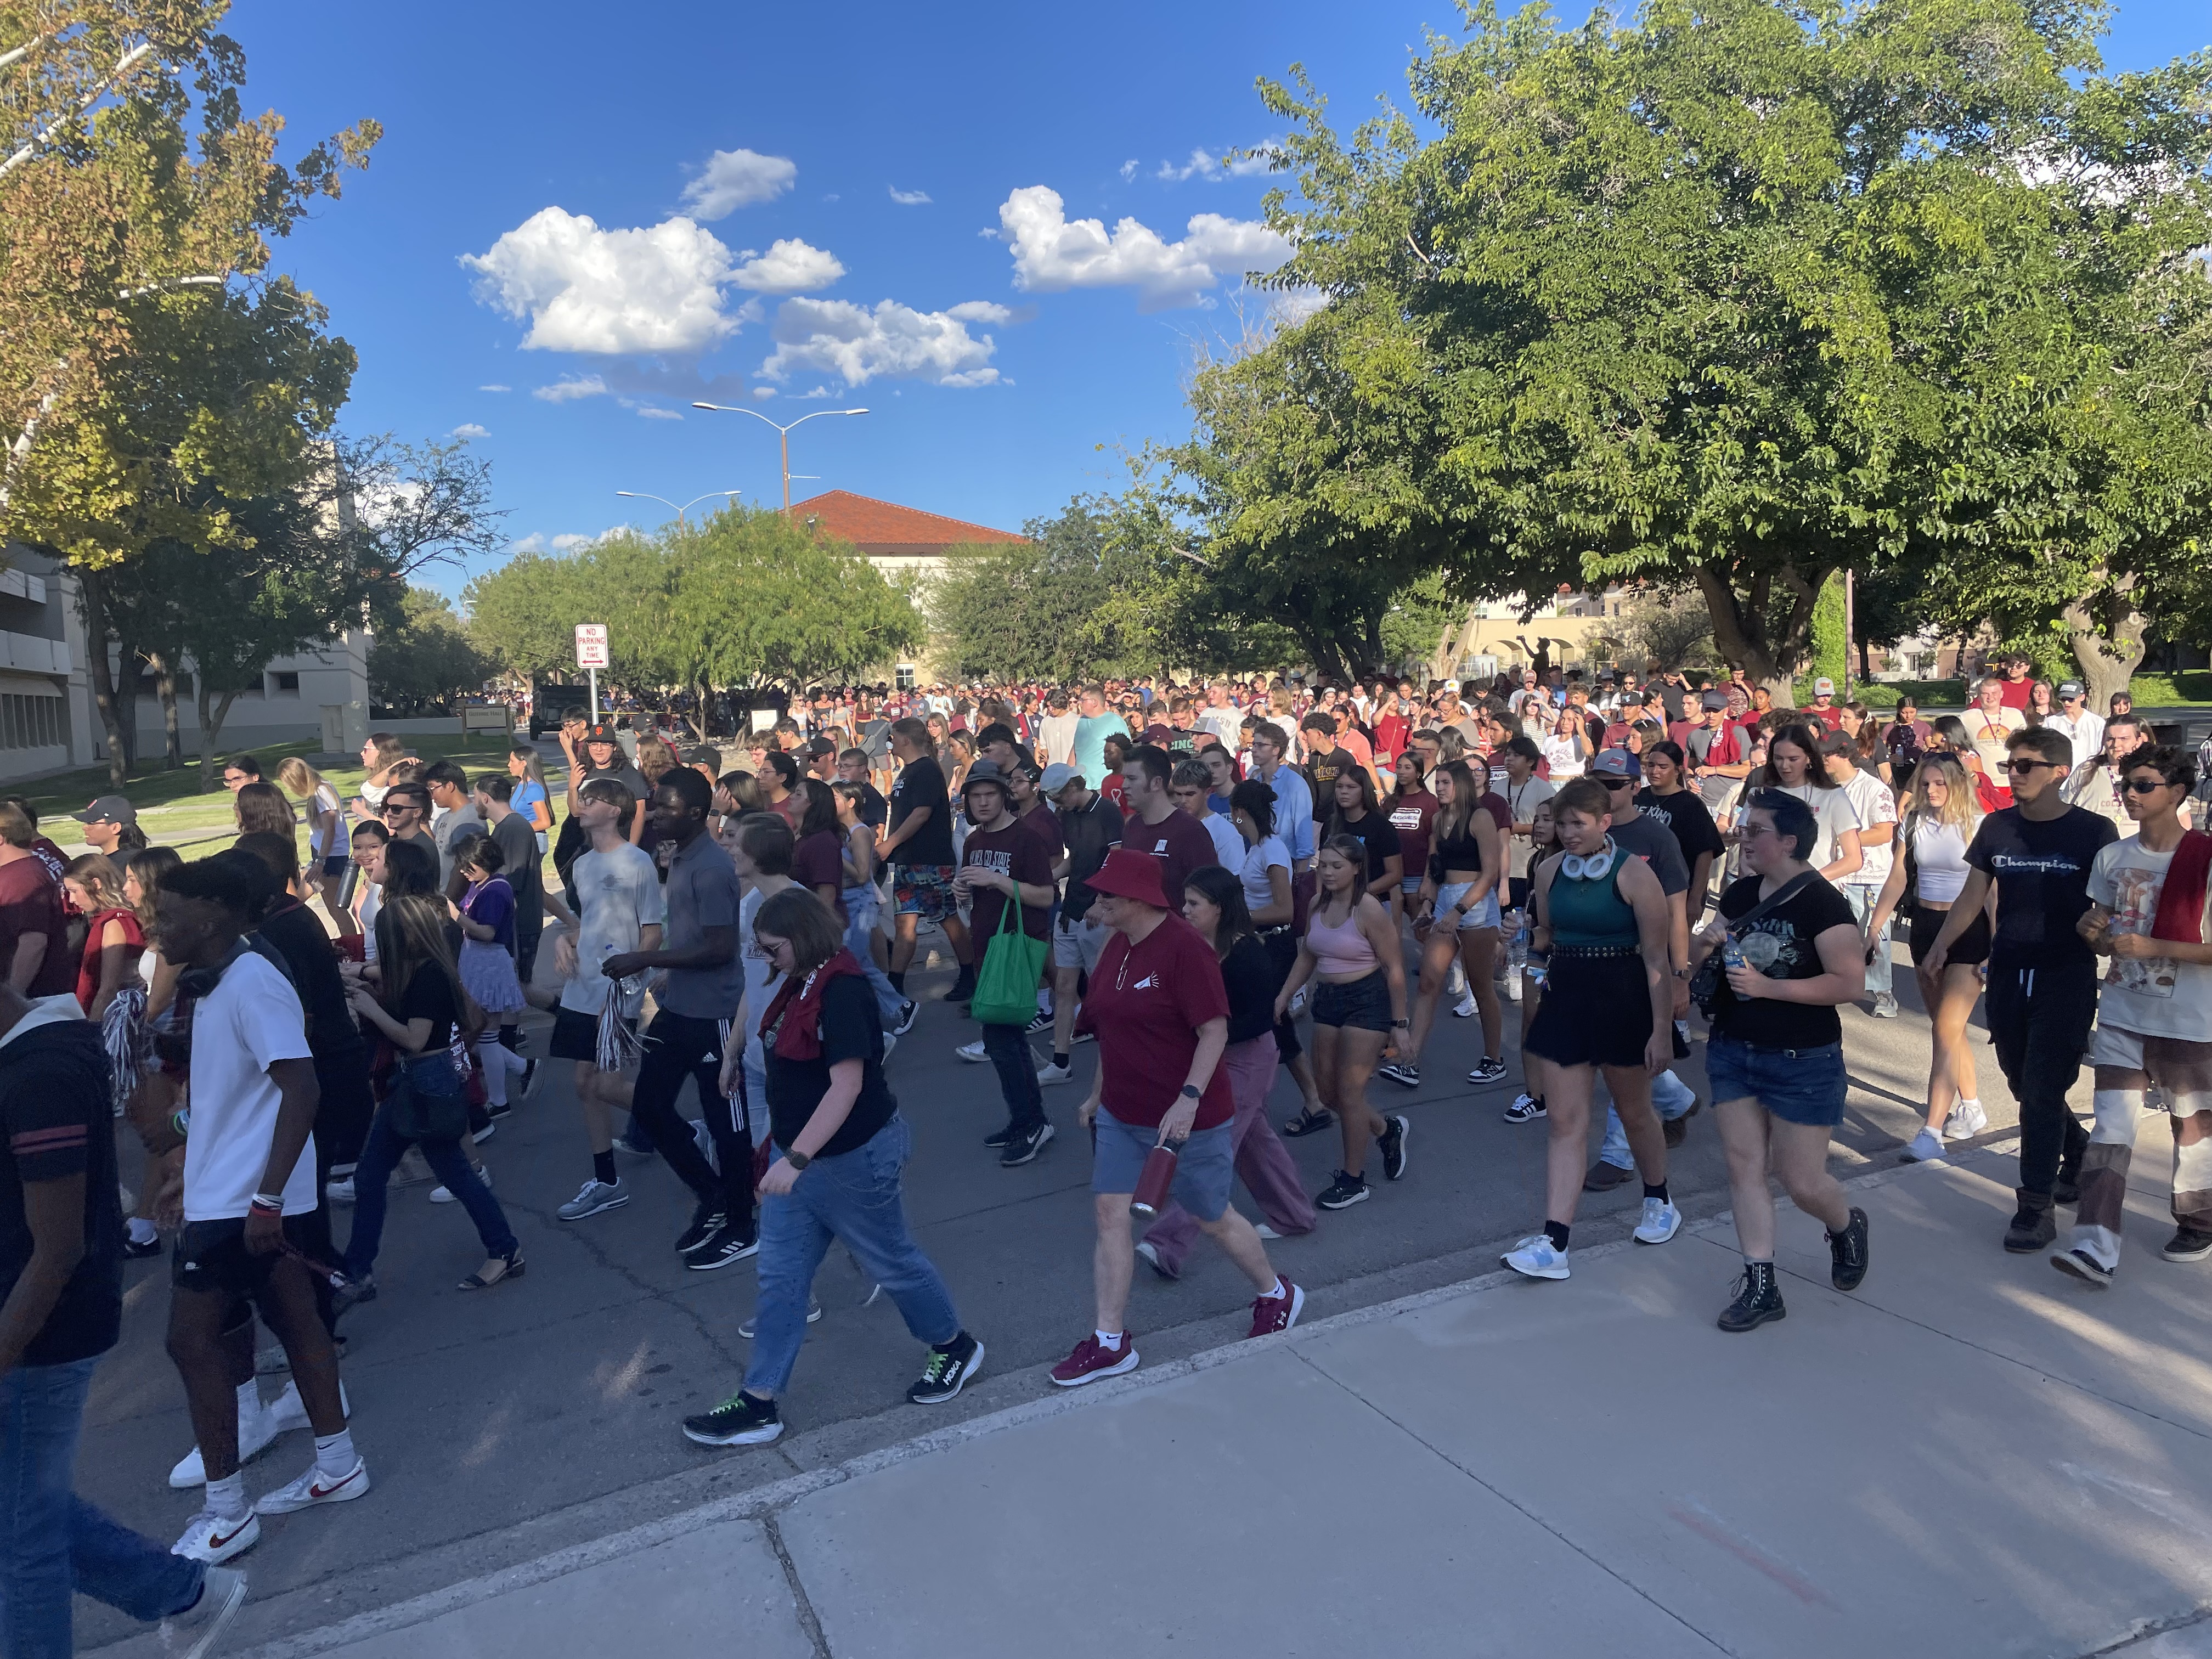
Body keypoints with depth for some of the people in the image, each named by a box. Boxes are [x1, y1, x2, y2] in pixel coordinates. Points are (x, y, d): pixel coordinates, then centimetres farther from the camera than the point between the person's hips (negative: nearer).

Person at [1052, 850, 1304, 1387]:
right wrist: (1097, 1094, 18)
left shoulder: (1184, 947, -20)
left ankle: (1277, 1295, 36)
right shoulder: (1118, 946, 4)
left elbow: (1215, 1031, -21)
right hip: (1121, 1115, 7)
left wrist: (1189, 1099, -29)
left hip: (1187, 1117, -7)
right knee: (1109, 1216, 3)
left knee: (1212, 1218, 10)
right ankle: (1109, 1344, 14)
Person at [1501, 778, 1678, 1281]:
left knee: (1634, 1112, 16)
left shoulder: (1634, 874, -13)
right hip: (1566, 999, 4)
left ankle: (1659, 1203, 44)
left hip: (1623, 1002, -4)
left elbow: (1657, 958, -13)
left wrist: (1662, 1029, -14)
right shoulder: (1549, 871, 2)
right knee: (1565, 1122, 0)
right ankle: (1553, 1244, -2)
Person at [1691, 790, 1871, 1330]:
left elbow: (1849, 983, -20)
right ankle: (1760, 1286, 13)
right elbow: (1706, 959, 19)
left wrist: (1769, 986, -24)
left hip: (1803, 1061, -6)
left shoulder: (1823, 904, -14)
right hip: (1732, 1051, 6)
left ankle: (1846, 1226, 37)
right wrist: (1707, 945, -4)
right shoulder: (1740, 894, 6)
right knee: (1744, 1166, 5)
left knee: (1801, 1181, 3)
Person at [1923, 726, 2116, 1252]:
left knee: (2042, 1090, -8)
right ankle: (2078, 1151, 40)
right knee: (2023, 1084, 13)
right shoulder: (1997, 826, 5)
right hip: (2008, 973, 4)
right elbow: (1973, 895, 9)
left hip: (2067, 977, -4)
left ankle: (2036, 1207, 0)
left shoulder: (2093, 832, -5)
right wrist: (1940, 947, -1)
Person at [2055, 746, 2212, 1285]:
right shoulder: (2112, 857, 4)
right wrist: (2092, 931, -6)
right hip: (2122, 1016, 4)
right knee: (2111, 1128, -4)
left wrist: (2151, 947, -22)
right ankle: (2095, 1247, -8)